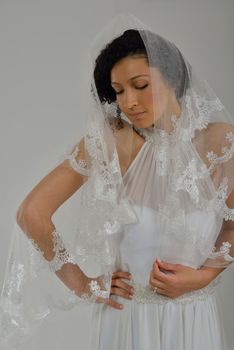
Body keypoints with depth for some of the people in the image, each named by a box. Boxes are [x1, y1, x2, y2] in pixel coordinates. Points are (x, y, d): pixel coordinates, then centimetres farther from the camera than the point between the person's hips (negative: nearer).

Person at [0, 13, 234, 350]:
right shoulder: (109, 139, -14)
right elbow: (32, 213, -11)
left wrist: (205, 273, -11)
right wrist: (81, 284, -6)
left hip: (193, 319, 1)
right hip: (124, 318, 0)